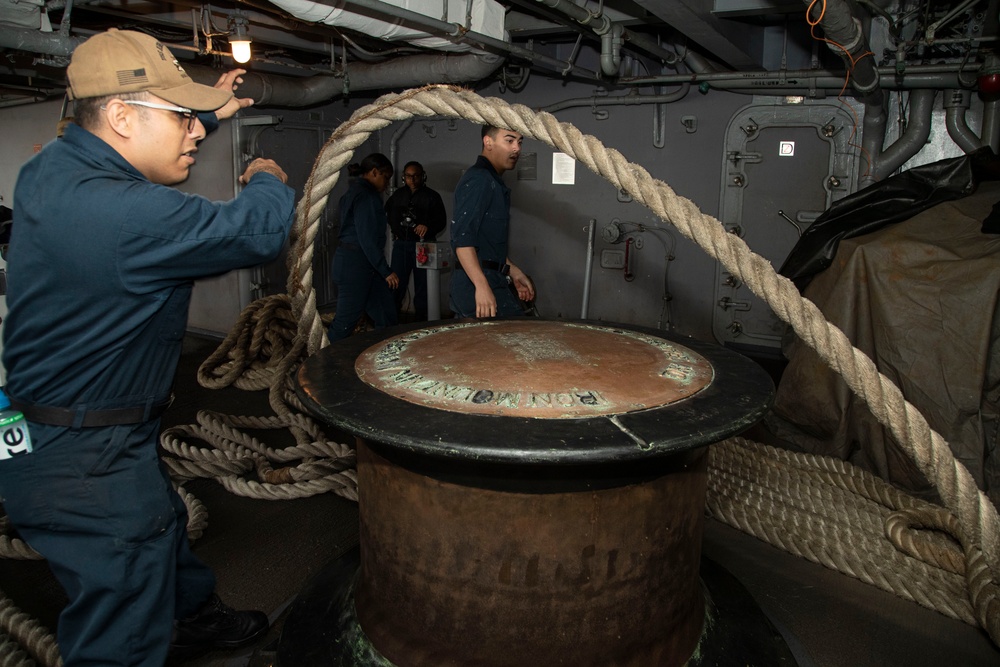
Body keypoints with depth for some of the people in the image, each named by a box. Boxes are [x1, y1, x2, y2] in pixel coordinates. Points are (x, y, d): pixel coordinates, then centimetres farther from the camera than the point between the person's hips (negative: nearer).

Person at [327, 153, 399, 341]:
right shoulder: (365, 195, -13)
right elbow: (367, 237, -19)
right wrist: (386, 271, -14)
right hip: (356, 264, -10)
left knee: (386, 315, 11)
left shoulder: (355, 191, 18)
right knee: (346, 321, -4)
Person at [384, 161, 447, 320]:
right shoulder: (398, 195, 12)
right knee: (397, 282, 0)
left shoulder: (432, 196, 1)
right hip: (400, 244, 3)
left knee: (422, 283, 1)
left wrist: (428, 227, -21)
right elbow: (387, 213, 28)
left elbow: (441, 220, -3)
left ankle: (421, 317, 8)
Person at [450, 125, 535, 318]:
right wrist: (482, 286, -28)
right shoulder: (478, 180, -12)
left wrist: (513, 272, 22)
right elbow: (462, 238, -22)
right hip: (479, 284, -10)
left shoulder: (493, 181, 20)